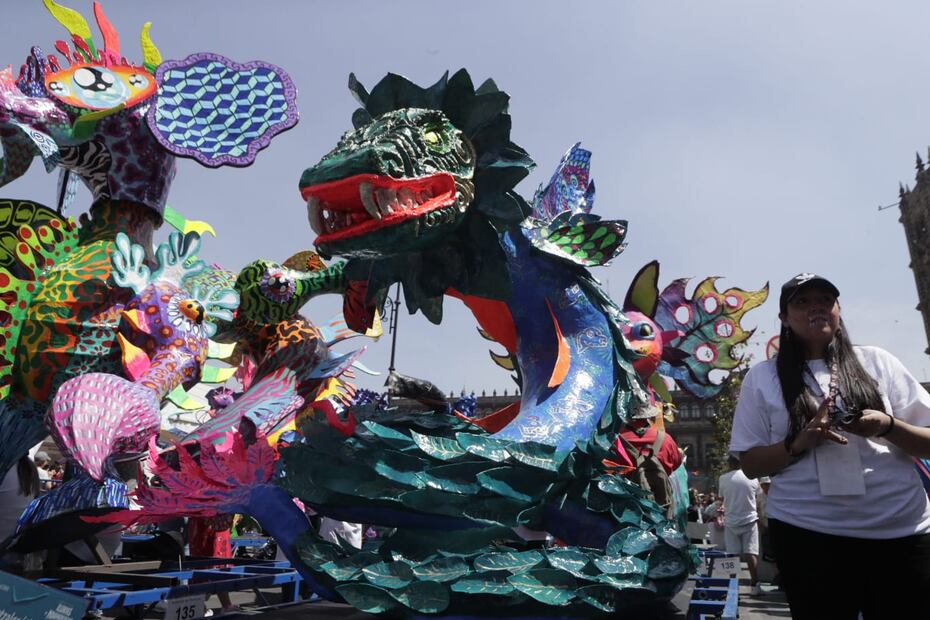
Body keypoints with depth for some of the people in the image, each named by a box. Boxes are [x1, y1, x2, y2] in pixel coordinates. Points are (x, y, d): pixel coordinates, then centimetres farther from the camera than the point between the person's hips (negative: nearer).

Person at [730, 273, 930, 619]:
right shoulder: (762, 377, 3)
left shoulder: (877, 362, 7)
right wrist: (798, 443, -15)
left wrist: (888, 426, -13)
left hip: (901, 530, 2)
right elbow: (750, 464, 3)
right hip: (808, 535, -1)